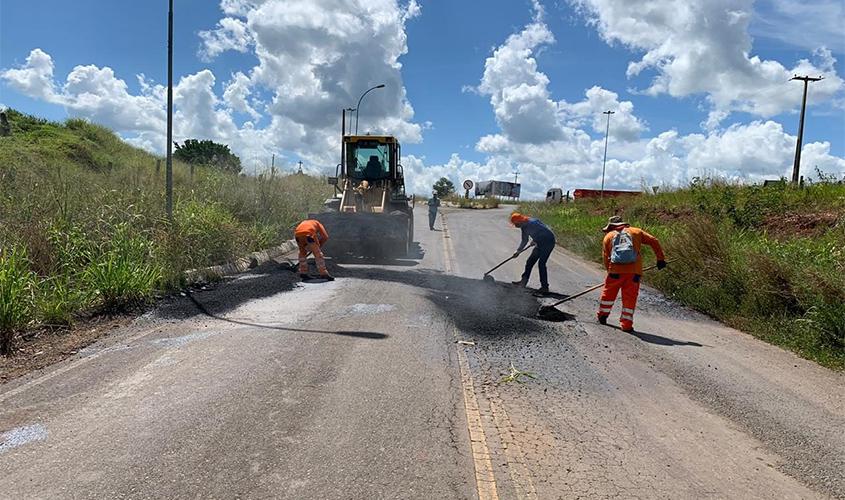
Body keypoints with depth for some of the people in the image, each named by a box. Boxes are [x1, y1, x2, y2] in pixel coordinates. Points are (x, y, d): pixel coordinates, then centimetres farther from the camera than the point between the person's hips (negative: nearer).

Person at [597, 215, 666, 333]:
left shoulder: (608, 236, 14)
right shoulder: (636, 232, 16)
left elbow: (606, 258, 11)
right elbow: (654, 241, 11)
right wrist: (661, 259, 15)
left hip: (616, 270, 0)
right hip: (634, 271, 0)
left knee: (608, 293, 19)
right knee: (630, 298, 7)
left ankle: (602, 315, 35)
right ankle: (626, 325, 8)